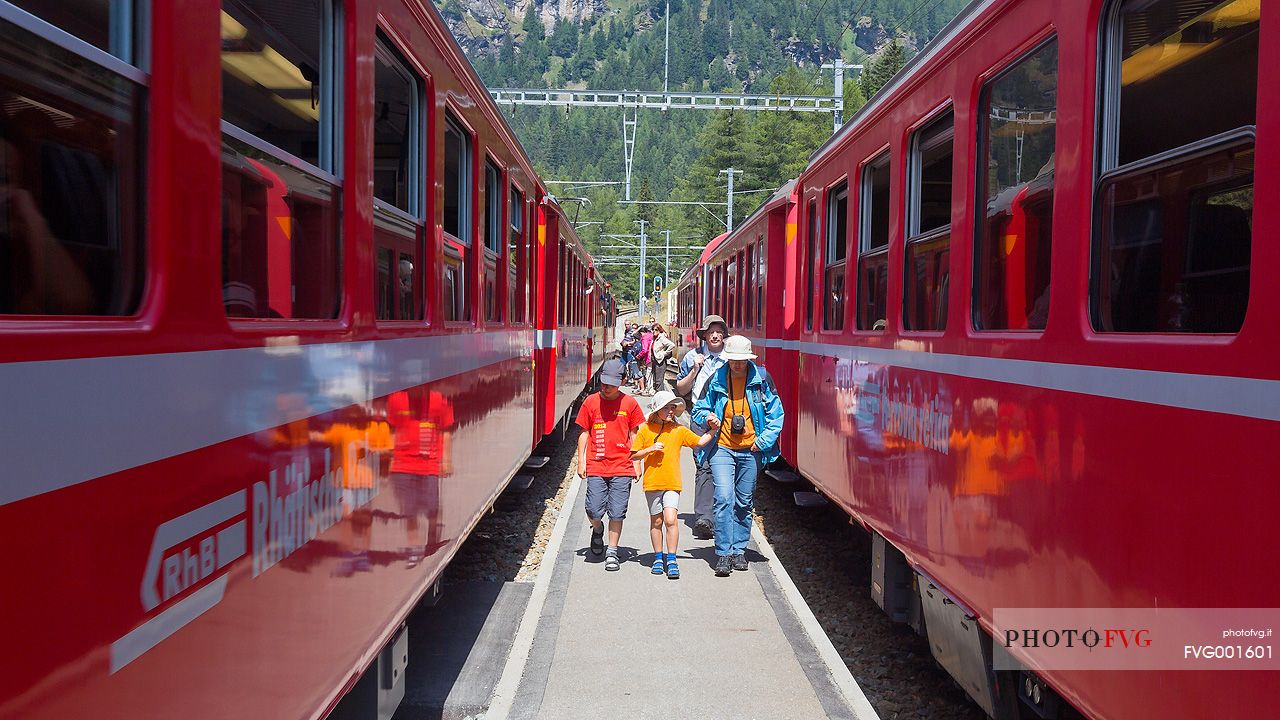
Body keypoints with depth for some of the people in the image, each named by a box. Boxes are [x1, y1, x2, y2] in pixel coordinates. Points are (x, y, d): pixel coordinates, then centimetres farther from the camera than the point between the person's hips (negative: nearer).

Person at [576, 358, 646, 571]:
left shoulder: (629, 403, 3)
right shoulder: (591, 402, 3)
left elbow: (633, 434, 10)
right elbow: (584, 433, 9)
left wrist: (636, 463, 8)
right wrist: (581, 462, 5)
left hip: (622, 467, 0)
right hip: (596, 467, 0)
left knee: (617, 513, 0)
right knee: (594, 511, -4)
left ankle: (612, 552, 14)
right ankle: (597, 530, 29)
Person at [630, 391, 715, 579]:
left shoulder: (679, 430, 5)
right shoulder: (646, 430, 1)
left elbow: (700, 442, 10)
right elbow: (633, 455, 3)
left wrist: (713, 429, -4)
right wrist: (651, 449, -12)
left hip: (672, 483, 0)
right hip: (652, 483, 0)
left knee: (670, 520, -13)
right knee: (656, 521, 11)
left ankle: (671, 560, -5)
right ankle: (658, 557, 25)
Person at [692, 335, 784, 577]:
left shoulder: (761, 379, -3)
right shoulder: (716, 380, -2)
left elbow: (776, 413, 3)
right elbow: (699, 409, 10)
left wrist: (764, 440, -5)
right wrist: (707, 418, -12)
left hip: (751, 450, 1)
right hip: (722, 448, -1)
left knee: (744, 503, 10)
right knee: (724, 498, -12)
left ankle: (739, 550, 23)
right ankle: (723, 553, -7)